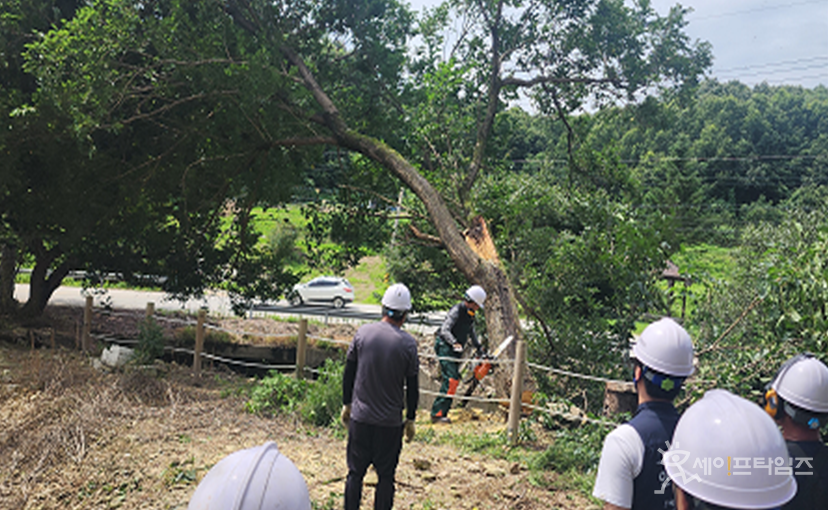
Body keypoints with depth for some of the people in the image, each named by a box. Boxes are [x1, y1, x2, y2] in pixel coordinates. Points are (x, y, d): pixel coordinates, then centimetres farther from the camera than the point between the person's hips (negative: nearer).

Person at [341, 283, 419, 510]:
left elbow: (348, 373, 3)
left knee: (355, 472, 14)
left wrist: (347, 404, 16)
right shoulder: (408, 343, -11)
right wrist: (410, 419, 9)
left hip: (360, 417, 2)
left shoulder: (363, 333, -5)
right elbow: (412, 387, -4)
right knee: (385, 476, 11)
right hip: (390, 423, -2)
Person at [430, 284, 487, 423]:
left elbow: (471, 332, 27)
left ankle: (440, 413, 9)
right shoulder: (457, 311, -16)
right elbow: (444, 330, -25)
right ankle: (437, 413, -17)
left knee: (453, 380, 6)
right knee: (451, 380, -17)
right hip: (445, 347, -9)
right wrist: (454, 343, -39)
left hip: (455, 350, 9)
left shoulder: (470, 314, 13)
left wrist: (478, 348, 26)